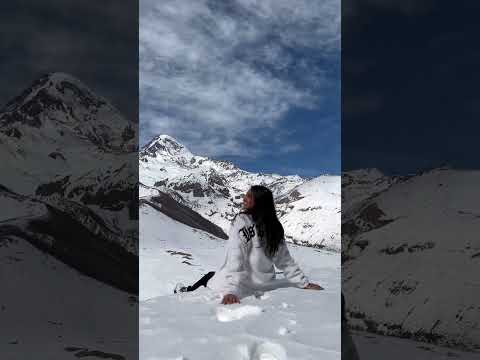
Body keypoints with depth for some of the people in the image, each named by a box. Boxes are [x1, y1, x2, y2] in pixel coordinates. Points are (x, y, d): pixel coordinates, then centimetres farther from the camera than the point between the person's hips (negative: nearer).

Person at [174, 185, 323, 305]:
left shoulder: (242, 221, -16)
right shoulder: (275, 228, 1)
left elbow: (235, 259, -24)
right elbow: (286, 261, 6)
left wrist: (230, 291, -30)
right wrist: (305, 283, 16)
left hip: (241, 287, -5)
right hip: (264, 287, 5)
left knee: (209, 277, 21)